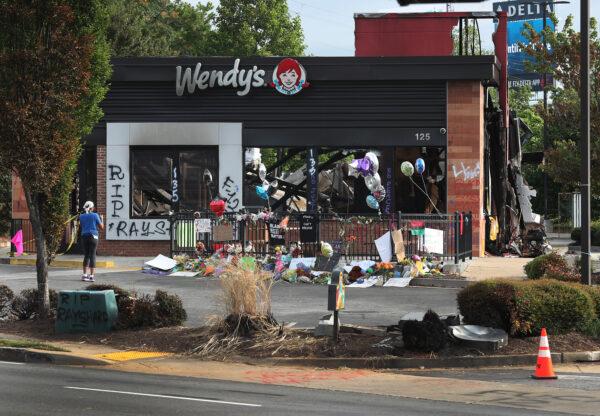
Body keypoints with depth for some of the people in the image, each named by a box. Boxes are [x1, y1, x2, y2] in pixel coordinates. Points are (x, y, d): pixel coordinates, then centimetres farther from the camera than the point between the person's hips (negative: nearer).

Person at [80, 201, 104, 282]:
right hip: (93, 236, -4)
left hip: (84, 236, 4)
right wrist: (101, 219, 19)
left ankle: (85, 275, 8)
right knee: (92, 256, -3)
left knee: (86, 256, 14)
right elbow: (101, 227, 2)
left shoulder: (81, 216, 7)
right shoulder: (95, 215, -3)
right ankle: (91, 276, -7)